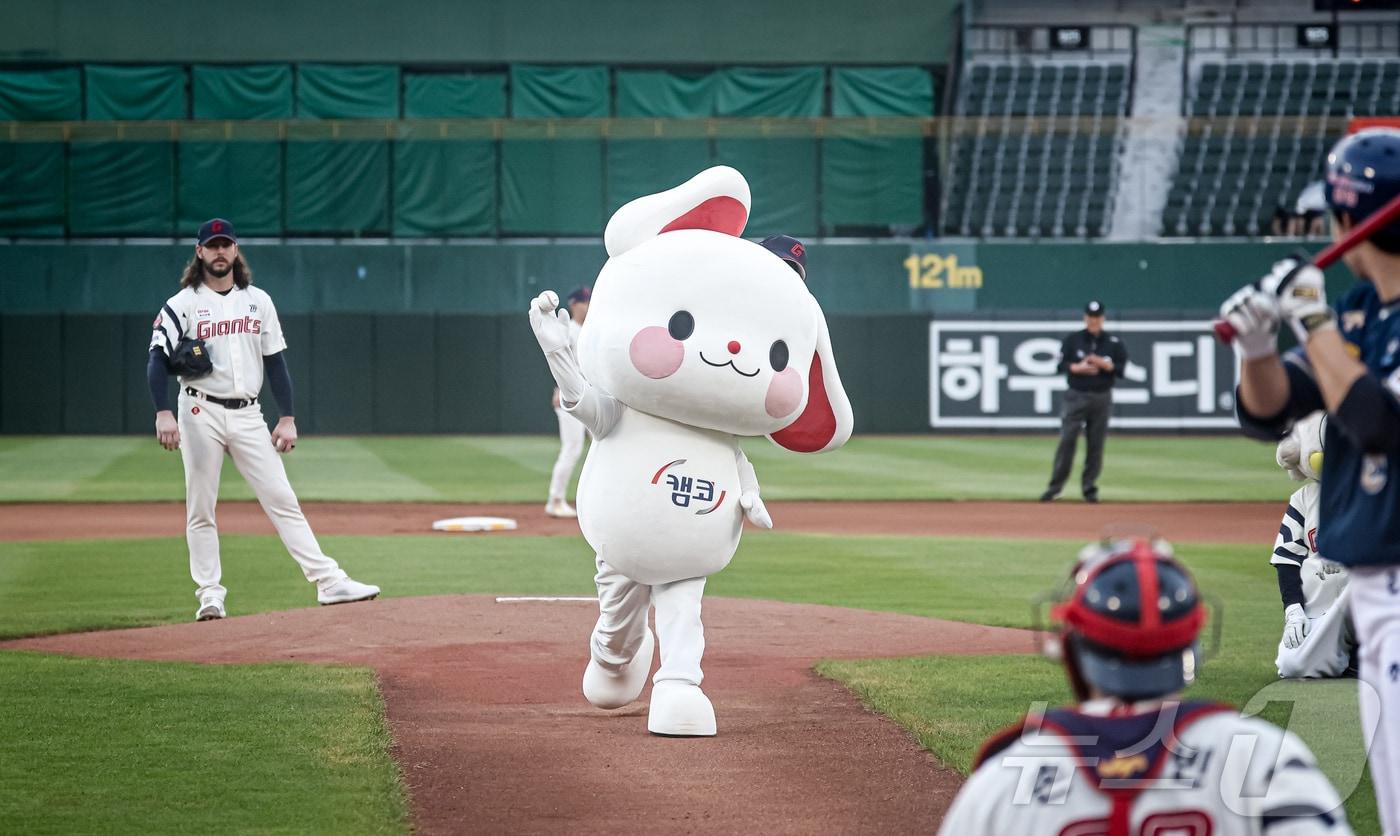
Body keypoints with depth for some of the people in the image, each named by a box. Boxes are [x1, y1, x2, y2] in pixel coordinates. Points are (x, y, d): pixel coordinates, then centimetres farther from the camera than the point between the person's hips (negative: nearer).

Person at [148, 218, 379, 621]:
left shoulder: (259, 301, 11)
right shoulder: (182, 305, -1)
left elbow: (275, 361, 12)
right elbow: (158, 359, -10)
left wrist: (287, 418, 6)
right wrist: (163, 413, -24)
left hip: (247, 416, 3)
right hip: (201, 414, -3)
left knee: (283, 500, -2)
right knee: (201, 510, 1)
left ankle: (328, 581, -6)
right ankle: (210, 595, 6)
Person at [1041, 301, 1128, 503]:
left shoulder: (1114, 343, 5)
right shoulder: (1073, 340, 5)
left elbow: (1121, 369, 0)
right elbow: (1062, 365, 0)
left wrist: (1102, 363, -15)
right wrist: (1078, 367, -16)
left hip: (1102, 398, 1)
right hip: (1076, 396, -1)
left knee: (1096, 444, 2)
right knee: (1067, 440, -7)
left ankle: (1089, 487, 10)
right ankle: (1055, 486, -4)